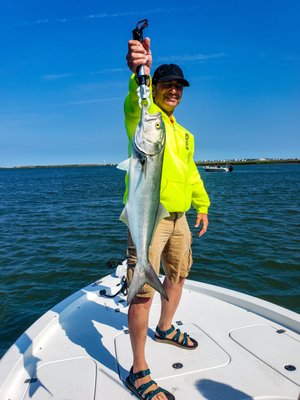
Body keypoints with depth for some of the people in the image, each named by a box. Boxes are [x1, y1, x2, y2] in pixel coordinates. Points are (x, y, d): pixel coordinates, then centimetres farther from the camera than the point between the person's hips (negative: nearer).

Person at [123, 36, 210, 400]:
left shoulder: (184, 134, 20)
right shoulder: (143, 115, -4)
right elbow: (135, 102, -28)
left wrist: (202, 206, 22)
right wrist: (140, 73, -49)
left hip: (178, 216, 8)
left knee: (177, 275, 20)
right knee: (144, 291, -8)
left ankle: (165, 329, 44)